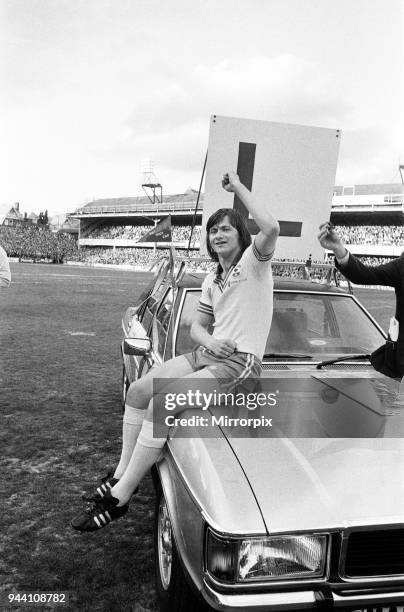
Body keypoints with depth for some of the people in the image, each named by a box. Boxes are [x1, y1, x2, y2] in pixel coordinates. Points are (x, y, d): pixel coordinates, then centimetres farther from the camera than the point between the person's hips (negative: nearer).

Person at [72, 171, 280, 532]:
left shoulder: (254, 262, -5)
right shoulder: (211, 281, 17)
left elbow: (272, 228, -27)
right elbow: (197, 327, 19)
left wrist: (239, 187, -16)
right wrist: (209, 340, -7)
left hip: (240, 363, -8)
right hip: (208, 353, 8)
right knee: (139, 391, -5)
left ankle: (119, 497, -11)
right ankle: (122, 473, 7)